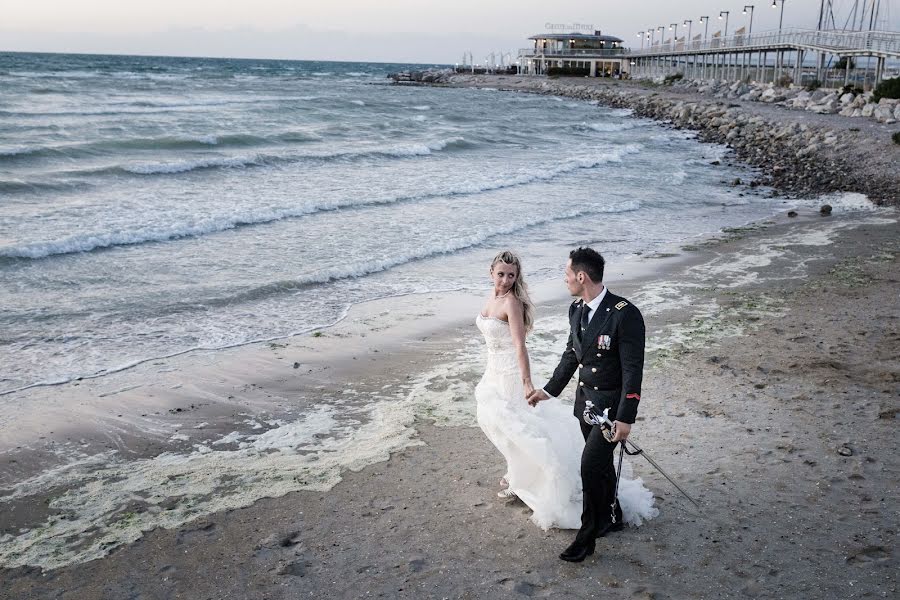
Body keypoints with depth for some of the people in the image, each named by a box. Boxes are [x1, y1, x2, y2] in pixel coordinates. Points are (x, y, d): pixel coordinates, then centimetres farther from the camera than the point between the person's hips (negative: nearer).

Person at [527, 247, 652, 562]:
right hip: (584, 397, 8)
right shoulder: (576, 309, 2)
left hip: (610, 403, -7)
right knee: (600, 462, 19)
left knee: (591, 464, -11)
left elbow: (633, 369, -20)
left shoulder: (625, 314, -22)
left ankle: (587, 535, 4)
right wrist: (549, 390, 19)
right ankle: (612, 516, 39)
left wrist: (625, 417, -21)